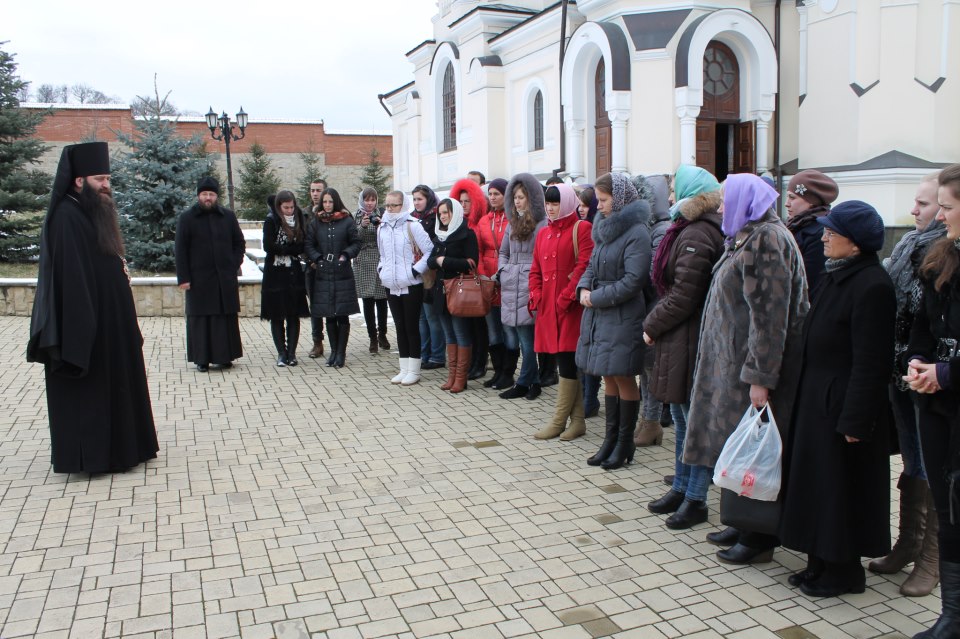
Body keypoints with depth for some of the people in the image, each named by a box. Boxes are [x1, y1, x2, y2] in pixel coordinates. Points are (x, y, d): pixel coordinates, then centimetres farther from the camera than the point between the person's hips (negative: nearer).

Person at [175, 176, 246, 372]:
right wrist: (183, 278, -7)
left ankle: (225, 356, 12)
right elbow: (180, 250, -1)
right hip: (198, 279, -2)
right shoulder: (186, 218, 1)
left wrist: (234, 265, 2)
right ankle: (202, 359, 7)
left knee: (226, 318, 4)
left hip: (225, 279, 2)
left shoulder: (228, 216, 8)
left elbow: (239, 243, 15)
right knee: (200, 319, 1)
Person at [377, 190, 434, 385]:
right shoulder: (382, 228, 8)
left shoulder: (412, 226, -12)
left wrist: (416, 270, -15)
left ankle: (414, 370, 9)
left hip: (411, 286, -6)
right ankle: (404, 369, 20)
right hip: (391, 286, 6)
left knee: (412, 327, 1)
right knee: (400, 327, 12)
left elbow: (430, 251, -12)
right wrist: (382, 269, 9)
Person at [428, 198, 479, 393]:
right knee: (449, 335, 10)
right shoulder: (440, 236, 16)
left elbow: (471, 263, -16)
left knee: (462, 335, -2)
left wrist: (445, 261, -12)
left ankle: (461, 377, 3)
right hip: (442, 291, 7)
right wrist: (437, 260, -13)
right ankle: (451, 375, 15)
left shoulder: (467, 234, -5)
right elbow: (430, 261, 8)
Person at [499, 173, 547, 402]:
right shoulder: (512, 223, 18)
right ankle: (533, 381, 21)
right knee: (511, 339, 9)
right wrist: (503, 270, 11)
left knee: (526, 339, -2)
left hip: (528, 289, -8)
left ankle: (523, 384, 12)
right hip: (509, 289, 8)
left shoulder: (543, 224, -6)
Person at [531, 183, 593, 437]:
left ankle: (559, 420, 3)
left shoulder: (581, 229, -2)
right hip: (548, 307, 6)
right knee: (568, 363, 9)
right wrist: (536, 295, 2)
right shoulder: (543, 233, 18)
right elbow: (536, 270, 18)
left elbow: (584, 266, -12)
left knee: (567, 361, -5)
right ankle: (577, 421, 15)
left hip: (571, 306, -6)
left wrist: (566, 297, -16)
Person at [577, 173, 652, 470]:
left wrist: (596, 298, -14)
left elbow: (632, 281, -18)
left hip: (622, 318, -8)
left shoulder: (636, 233, -13)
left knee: (623, 378, 3)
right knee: (609, 378, 14)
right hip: (598, 314, 8)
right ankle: (611, 439, 24)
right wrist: (584, 288, -2)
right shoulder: (605, 228, 12)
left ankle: (625, 444, 16)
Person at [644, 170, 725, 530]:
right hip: (679, 340, 10)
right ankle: (681, 489, 31)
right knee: (682, 419, 18)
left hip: (689, 341, -10)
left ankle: (695, 500, 14)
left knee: (694, 421, 1)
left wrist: (652, 325, -9)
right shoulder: (689, 231, 13)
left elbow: (682, 298, -21)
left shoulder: (695, 236, -18)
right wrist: (657, 325, 8)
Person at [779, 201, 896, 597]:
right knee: (816, 480, 16)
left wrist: (854, 419, -20)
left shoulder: (871, 285, -20)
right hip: (816, 396, 9)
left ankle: (843, 572, 20)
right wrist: (807, 393, 15)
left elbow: (869, 362, -21)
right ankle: (821, 562, 30)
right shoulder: (834, 275, 9)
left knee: (839, 486, 3)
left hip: (843, 401, -9)